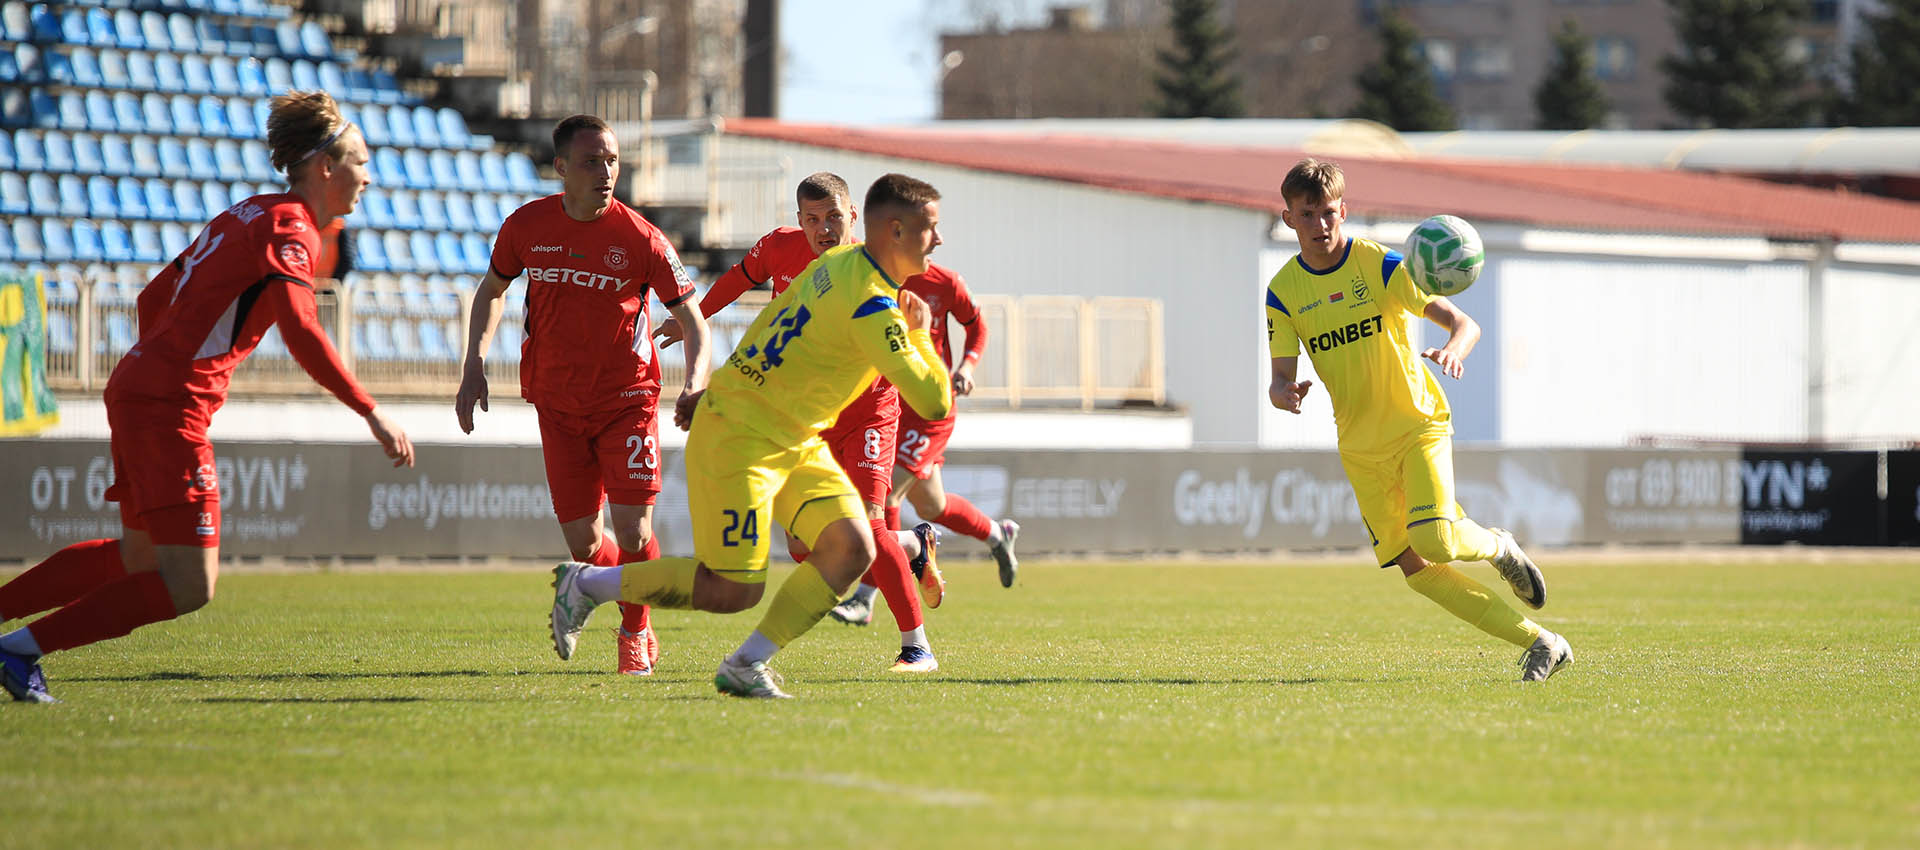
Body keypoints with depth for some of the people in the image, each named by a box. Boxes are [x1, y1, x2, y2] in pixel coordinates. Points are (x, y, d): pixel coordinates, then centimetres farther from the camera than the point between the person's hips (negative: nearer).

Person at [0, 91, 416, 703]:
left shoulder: (247, 216, 17)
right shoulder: (289, 228, -11)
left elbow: (153, 299, 24)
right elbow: (302, 334, -26)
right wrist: (373, 415, -25)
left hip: (137, 387, 10)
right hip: (171, 406, -10)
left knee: (139, 558, 24)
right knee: (189, 587, -8)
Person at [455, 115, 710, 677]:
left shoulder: (639, 238, -11)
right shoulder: (527, 226, -3)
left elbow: (691, 318, -6)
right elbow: (492, 288, 16)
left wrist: (696, 383, -23)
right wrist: (475, 365, 5)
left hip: (627, 399, -2)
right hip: (558, 406, 2)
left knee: (633, 534, -11)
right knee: (583, 543, -1)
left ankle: (635, 633, 18)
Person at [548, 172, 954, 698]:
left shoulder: (835, 263, 7)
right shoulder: (873, 308, -23)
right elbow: (934, 403, -23)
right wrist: (920, 334, -7)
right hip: (739, 438, -10)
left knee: (852, 549, -5)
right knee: (733, 591, -8)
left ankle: (745, 666, 1)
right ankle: (586, 583, 9)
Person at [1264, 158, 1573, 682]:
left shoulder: (1380, 265, -11)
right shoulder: (1283, 292, 0)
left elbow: (1464, 323, -16)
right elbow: (1280, 379, -2)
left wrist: (1454, 350, -40)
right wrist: (1284, 394, -28)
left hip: (1418, 423, -4)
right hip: (1360, 446, 4)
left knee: (1435, 542, -25)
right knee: (1415, 570, -3)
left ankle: (1497, 547, 12)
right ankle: (1539, 643, 5)